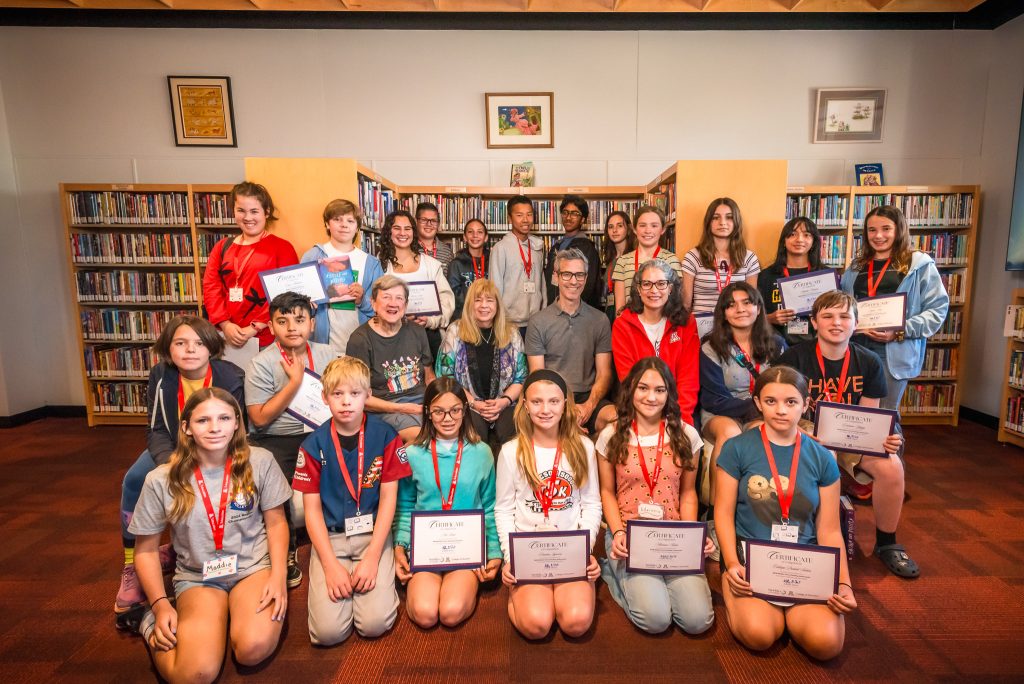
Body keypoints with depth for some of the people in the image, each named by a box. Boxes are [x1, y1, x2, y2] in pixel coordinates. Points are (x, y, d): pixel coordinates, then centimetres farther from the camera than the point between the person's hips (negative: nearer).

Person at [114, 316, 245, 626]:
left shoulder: (231, 378, -21)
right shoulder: (160, 377, -12)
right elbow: (156, 431, -11)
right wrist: (171, 462, -31)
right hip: (173, 449, 3)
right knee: (134, 480, -22)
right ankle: (132, 567, -10)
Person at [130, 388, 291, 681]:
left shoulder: (260, 462, -10)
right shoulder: (162, 480, -9)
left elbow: (276, 522, 0)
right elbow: (145, 549, 3)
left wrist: (278, 575, -12)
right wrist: (160, 605, -6)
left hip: (254, 568, 0)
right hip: (197, 577, 1)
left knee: (254, 649, -26)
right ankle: (155, 624, 10)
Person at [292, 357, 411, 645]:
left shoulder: (385, 436, -7)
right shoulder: (314, 445, -5)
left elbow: (388, 499, -5)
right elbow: (312, 509, -2)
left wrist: (372, 557, -12)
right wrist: (330, 565, -11)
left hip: (373, 534, 0)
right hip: (330, 536, 1)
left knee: (375, 623, -15)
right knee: (328, 631, -12)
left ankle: (370, 575, 14)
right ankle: (331, 581, 17)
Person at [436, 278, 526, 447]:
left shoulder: (511, 333, 9)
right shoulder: (455, 332, 3)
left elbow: (521, 378, 10)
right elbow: (445, 377, 1)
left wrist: (505, 400, -9)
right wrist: (474, 403, -8)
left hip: (504, 405, 2)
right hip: (467, 404, -1)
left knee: (512, 433, -28)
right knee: (475, 433, -31)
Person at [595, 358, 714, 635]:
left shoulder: (686, 435, 2)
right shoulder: (612, 435, -2)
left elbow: (687, 492, 9)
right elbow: (607, 492, 5)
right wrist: (618, 532, -10)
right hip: (628, 534, -2)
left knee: (698, 620, -16)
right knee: (656, 618, -20)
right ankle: (618, 574, 10)